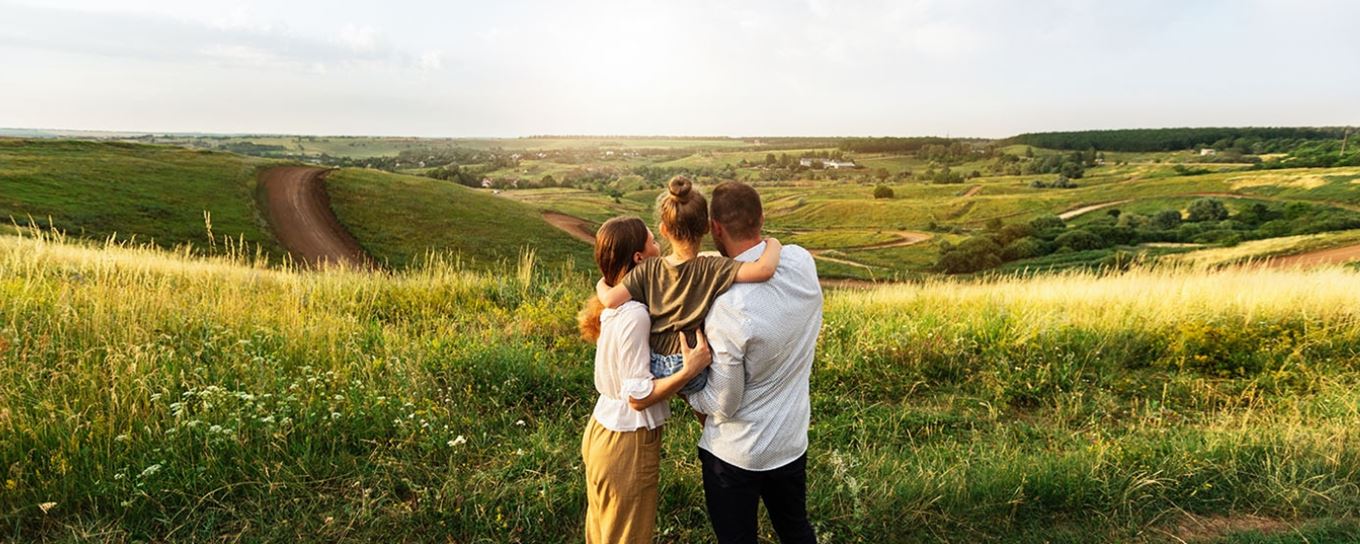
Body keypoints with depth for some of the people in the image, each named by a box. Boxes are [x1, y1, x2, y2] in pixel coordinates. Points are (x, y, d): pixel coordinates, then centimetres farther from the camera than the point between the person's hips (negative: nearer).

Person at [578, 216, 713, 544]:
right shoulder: (634, 315, -25)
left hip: (603, 429, 8)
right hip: (628, 443, -8)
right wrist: (690, 370, -30)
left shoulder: (614, 305, 2)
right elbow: (639, 396, -23)